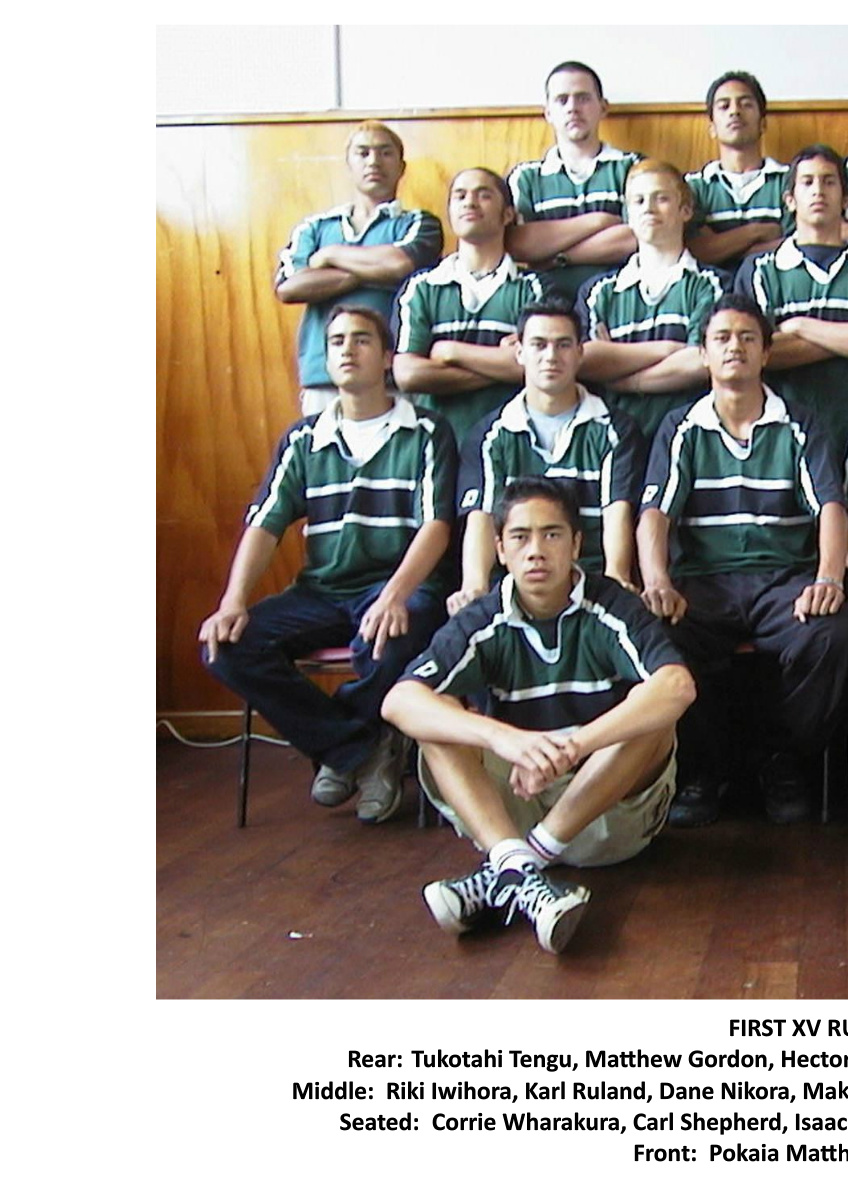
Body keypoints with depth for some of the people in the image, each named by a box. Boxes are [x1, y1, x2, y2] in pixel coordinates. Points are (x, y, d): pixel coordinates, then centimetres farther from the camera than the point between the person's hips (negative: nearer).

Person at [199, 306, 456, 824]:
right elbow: (264, 527, 5)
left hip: (401, 587, -3)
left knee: (389, 643, -39)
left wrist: (394, 597, -28)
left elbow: (435, 526, -9)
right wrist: (233, 603, -12)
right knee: (227, 646, -22)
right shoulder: (303, 440, 14)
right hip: (322, 591, 4)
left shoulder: (426, 433, 4)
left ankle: (339, 748, -4)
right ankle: (361, 748, -10)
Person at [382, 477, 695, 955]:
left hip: (610, 805, -1)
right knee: (437, 719, -18)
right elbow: (399, 701, -22)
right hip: (508, 807, 2)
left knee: (654, 718, -28)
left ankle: (502, 875, -31)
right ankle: (516, 867, -41)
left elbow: (678, 686, -30)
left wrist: (572, 746, -42)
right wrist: (502, 737, -39)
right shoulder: (483, 623, -6)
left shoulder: (610, 608, -11)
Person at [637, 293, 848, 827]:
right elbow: (655, 513, 0)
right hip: (703, 580, 0)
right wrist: (658, 582, -21)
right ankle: (703, 769, -7)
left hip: (784, 577, 0)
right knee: (668, 640, -33)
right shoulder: (681, 429, 13)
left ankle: (783, 763, -5)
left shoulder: (799, 427, 13)